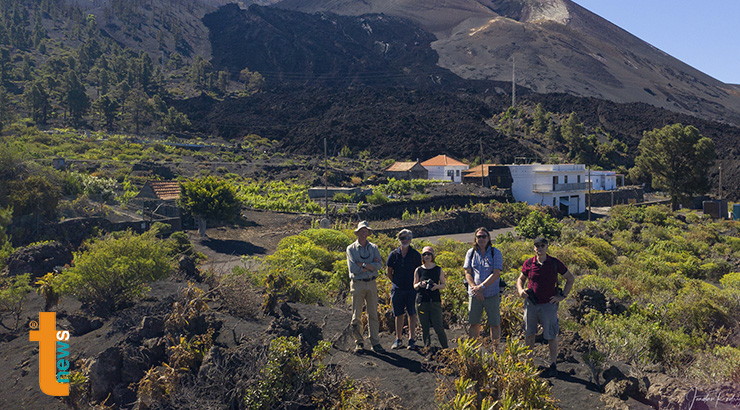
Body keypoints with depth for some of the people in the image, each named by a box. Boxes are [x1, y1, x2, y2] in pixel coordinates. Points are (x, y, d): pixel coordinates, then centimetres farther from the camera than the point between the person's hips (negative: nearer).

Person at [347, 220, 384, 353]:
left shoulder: (373, 248, 9)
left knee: (373, 314, 4)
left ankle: (375, 342, 12)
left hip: (371, 283, 2)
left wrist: (362, 264, -14)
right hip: (357, 283, -2)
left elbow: (378, 265, -7)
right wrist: (370, 265, -11)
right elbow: (353, 269, -12)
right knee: (356, 314, 1)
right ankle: (358, 342, 12)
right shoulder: (351, 249, 1)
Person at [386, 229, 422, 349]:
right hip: (397, 289, 2)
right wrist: (395, 282, 10)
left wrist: (415, 284, 3)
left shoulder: (416, 255, -1)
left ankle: (412, 339, 12)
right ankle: (398, 340, 14)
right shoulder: (393, 254, 3)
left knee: (412, 314, 2)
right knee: (399, 314, 6)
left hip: (412, 289, -1)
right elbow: (388, 271, 13)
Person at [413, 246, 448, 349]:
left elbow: (444, 284, 9)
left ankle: (445, 347, 9)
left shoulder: (438, 270, 5)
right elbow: (414, 286, 10)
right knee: (424, 327, 5)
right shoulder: (418, 270, 6)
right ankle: (427, 346, 19)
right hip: (422, 301, 1)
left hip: (435, 301, -1)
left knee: (438, 327, -5)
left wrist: (437, 286, -12)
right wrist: (420, 284, -12)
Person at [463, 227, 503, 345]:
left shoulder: (495, 253, -1)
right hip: (474, 294, 2)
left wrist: (481, 287, -16)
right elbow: (467, 273, 3)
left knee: (495, 324, 1)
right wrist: (474, 288, -11)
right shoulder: (471, 253, 6)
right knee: (474, 323, 7)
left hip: (492, 294, -2)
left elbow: (496, 274, -9)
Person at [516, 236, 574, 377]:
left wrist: (563, 296, -1)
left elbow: (570, 279, 5)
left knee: (551, 336, 3)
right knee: (529, 334, 11)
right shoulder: (528, 263, -2)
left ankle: (553, 365, 16)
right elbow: (521, 279, 13)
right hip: (531, 303, 2)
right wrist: (520, 290, -9)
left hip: (548, 304, -2)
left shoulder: (555, 263, -6)